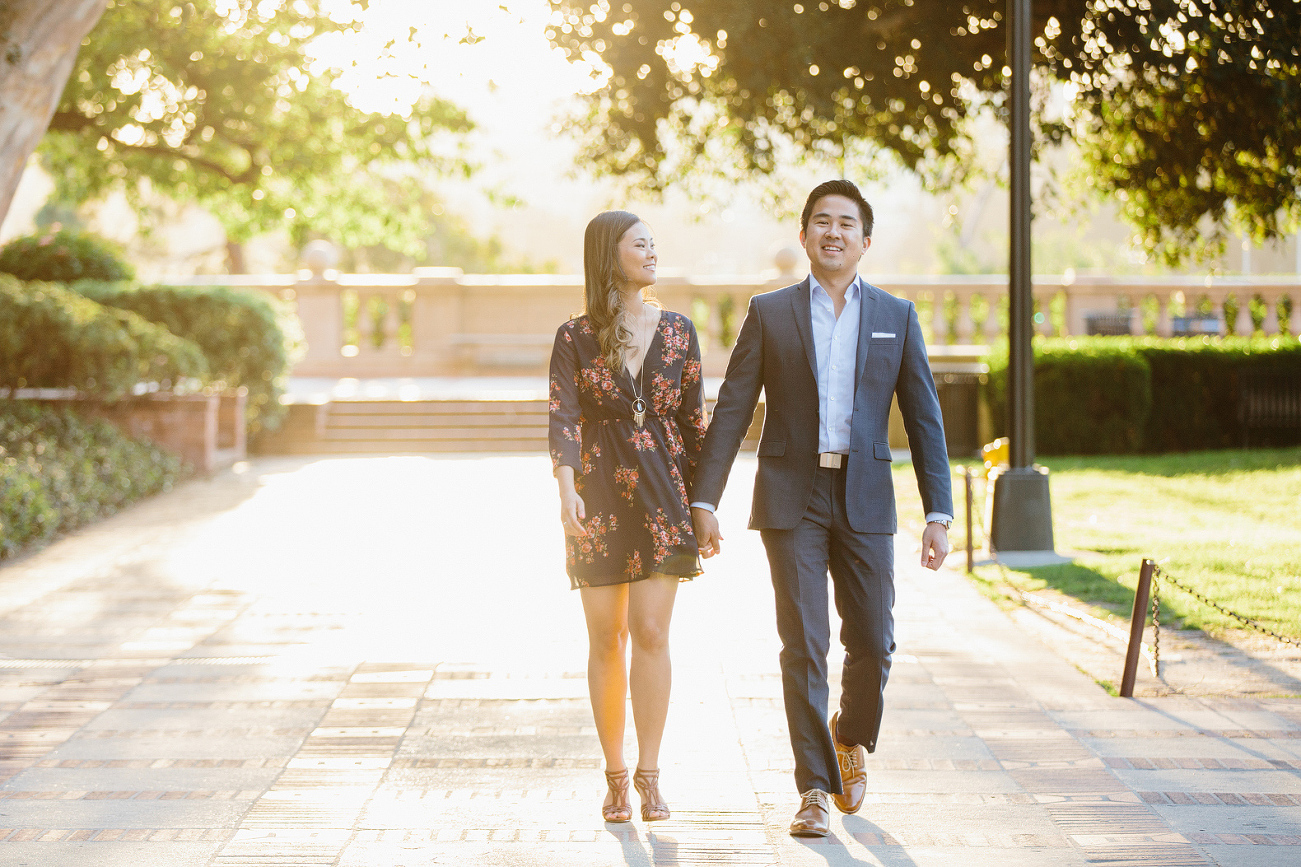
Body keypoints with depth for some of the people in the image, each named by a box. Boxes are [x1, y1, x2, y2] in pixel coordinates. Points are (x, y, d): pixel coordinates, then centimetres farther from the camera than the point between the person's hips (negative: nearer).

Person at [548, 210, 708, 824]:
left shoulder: (678, 331, 6)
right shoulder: (575, 337, 0)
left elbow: (694, 422, 10)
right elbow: (563, 417, -10)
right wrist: (566, 491, -26)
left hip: (663, 495, 1)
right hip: (598, 498, -1)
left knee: (650, 632, -8)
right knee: (606, 640, 3)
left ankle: (648, 774, -1)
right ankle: (615, 776, 13)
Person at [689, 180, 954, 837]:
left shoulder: (896, 318, 8)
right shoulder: (769, 314, 6)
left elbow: (924, 420, 7)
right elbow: (731, 412, 4)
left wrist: (939, 514, 0)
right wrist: (703, 501, -3)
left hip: (865, 499, 1)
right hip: (791, 498, -1)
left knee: (873, 642, 1)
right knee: (803, 646, -4)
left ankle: (851, 736, 32)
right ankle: (816, 789, 4)